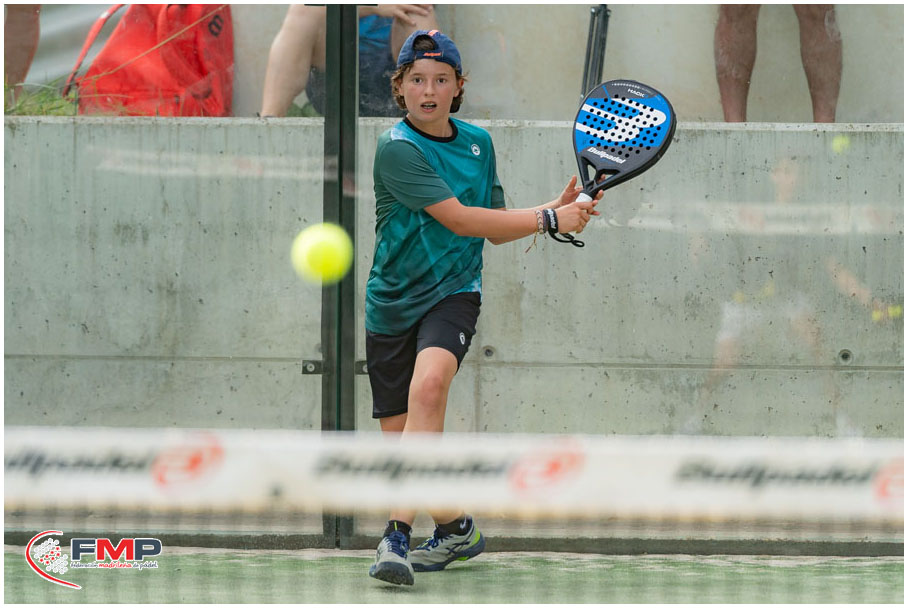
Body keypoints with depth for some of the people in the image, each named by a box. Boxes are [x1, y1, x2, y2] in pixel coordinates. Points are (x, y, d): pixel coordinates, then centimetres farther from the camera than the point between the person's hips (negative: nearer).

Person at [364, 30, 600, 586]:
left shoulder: (478, 142, 7)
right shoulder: (397, 148, -12)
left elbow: (496, 229, 17)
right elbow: (459, 219, -18)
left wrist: (559, 209, 3)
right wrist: (548, 219, -15)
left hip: (453, 293, 1)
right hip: (394, 304, -1)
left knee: (428, 384, -30)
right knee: (402, 439, 3)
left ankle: (399, 534, -35)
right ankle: (457, 529, 32)